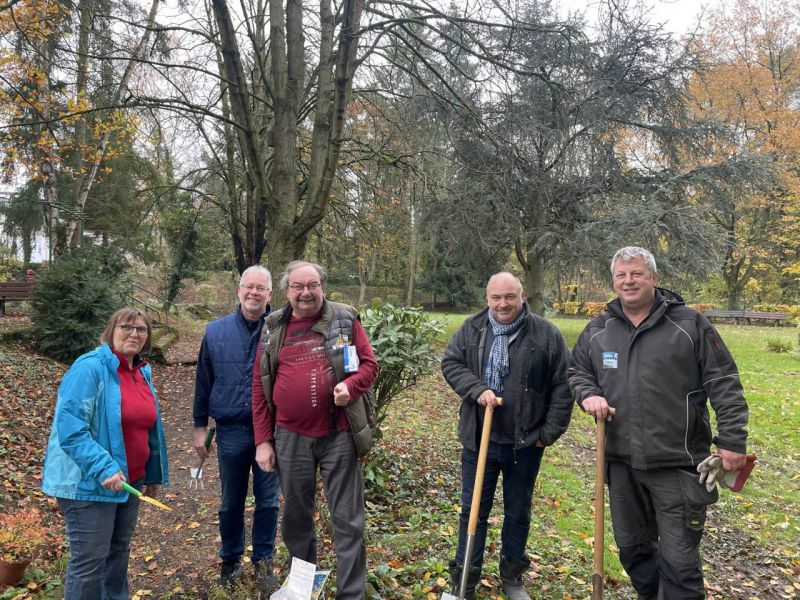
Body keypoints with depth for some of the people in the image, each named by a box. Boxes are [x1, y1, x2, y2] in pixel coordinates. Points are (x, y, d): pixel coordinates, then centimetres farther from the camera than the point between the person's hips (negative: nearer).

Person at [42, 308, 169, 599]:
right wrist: (104, 468, -30)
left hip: (129, 481, 8)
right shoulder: (90, 368, -17)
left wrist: (154, 474, 18)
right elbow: (70, 428, -23)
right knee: (90, 561, 2)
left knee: (119, 552, 20)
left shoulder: (141, 373, 8)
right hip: (89, 484, -8)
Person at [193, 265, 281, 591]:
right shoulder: (216, 331, 0)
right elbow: (203, 382, 6)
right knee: (231, 502, 16)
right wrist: (200, 426, 7)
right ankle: (231, 559, 36)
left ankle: (263, 562, 29)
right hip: (231, 432, 2)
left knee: (267, 501, 11)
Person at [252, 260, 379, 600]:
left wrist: (350, 387, -21)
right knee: (296, 517, 18)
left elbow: (369, 364, 1)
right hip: (290, 437, 3)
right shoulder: (273, 329, 5)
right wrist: (263, 440, 2)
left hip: (339, 435, -2)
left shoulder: (345, 320, -1)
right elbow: (260, 387, 6)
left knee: (347, 520, 5)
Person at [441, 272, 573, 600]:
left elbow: (562, 385, -4)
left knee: (518, 512, 17)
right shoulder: (471, 329, 0)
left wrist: (550, 432, -6)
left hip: (525, 443, -1)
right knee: (473, 509, 11)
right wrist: (477, 389, -16)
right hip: (479, 439, 1)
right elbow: (450, 363, 0)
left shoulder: (545, 334, -6)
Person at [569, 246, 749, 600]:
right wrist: (588, 394, -3)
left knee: (678, 559, 2)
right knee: (631, 547, 19)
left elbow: (723, 384, -4)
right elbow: (577, 370, 18)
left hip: (677, 464, -4)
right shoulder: (597, 330, 5)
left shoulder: (689, 324, -5)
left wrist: (732, 439, -8)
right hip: (621, 463, 4)